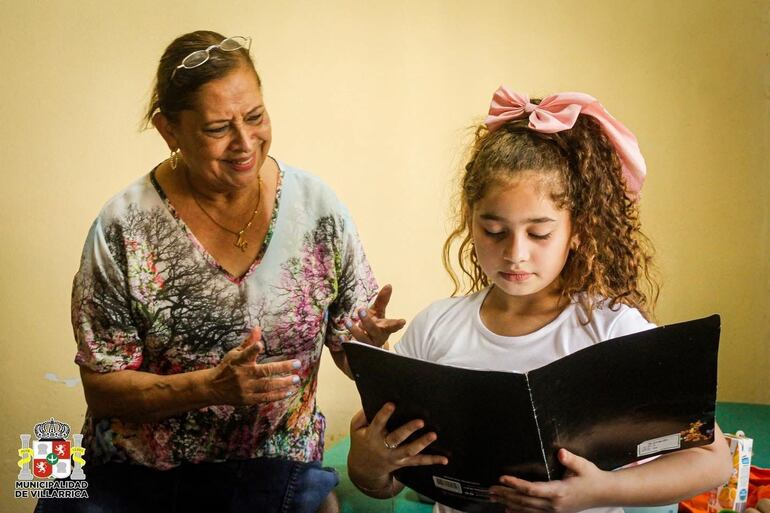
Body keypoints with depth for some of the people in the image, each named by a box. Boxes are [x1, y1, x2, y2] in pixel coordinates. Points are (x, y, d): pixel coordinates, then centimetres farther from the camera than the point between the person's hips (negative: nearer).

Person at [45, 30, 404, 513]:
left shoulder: (316, 204, -4)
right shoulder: (124, 227, -10)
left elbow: (351, 351, 3)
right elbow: (102, 388, -6)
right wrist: (213, 386, -22)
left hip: (276, 473, 1)